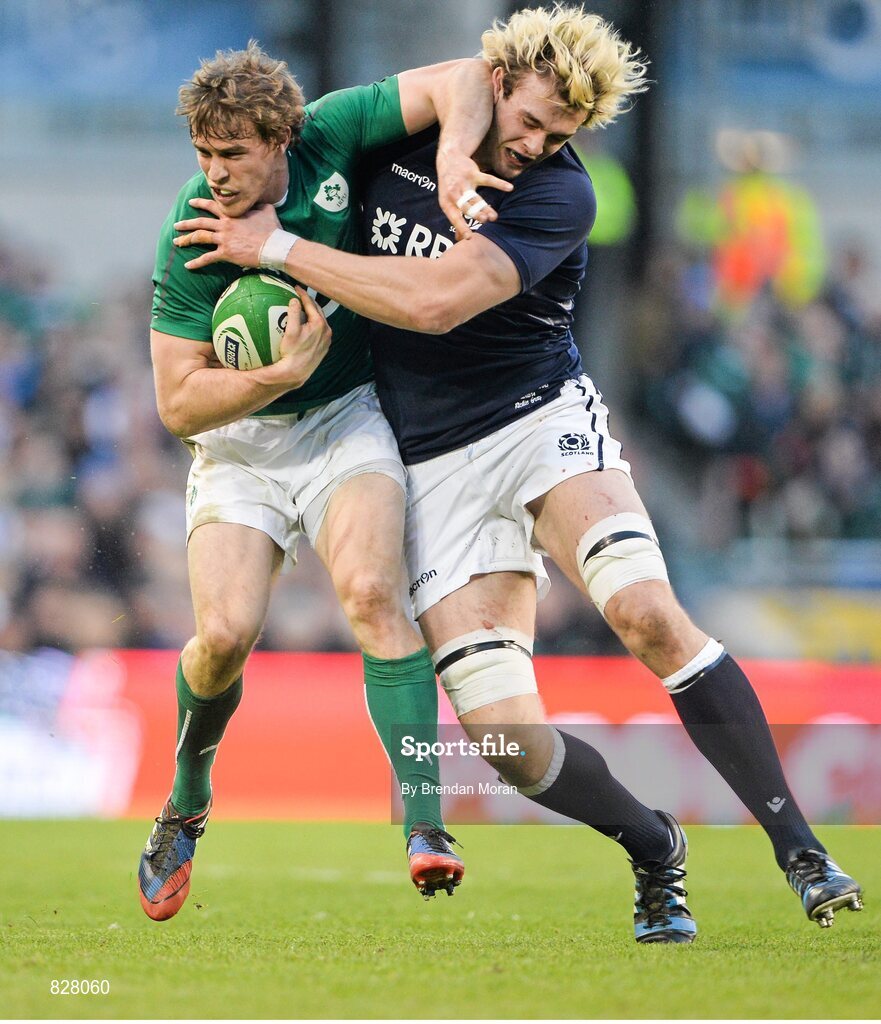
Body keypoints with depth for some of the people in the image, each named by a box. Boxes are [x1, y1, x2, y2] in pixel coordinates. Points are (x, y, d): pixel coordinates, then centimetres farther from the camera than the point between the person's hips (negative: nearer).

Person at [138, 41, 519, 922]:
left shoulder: (330, 137, -15)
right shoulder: (192, 239, -19)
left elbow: (462, 80, -11)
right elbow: (178, 404, -15)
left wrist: (452, 160, -30)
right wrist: (282, 374, -29)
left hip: (346, 420, 1)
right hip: (238, 438, -1)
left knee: (371, 592, -25)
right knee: (226, 632, -16)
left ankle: (423, 821, -29)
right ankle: (186, 806, 14)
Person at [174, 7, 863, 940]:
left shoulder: (559, 196, -14)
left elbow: (435, 300, -26)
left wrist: (279, 248, -19)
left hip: (542, 417, -3)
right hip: (431, 467, 3)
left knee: (647, 615, -28)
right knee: (509, 743, -12)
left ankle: (798, 849, -18)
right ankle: (654, 854, 15)